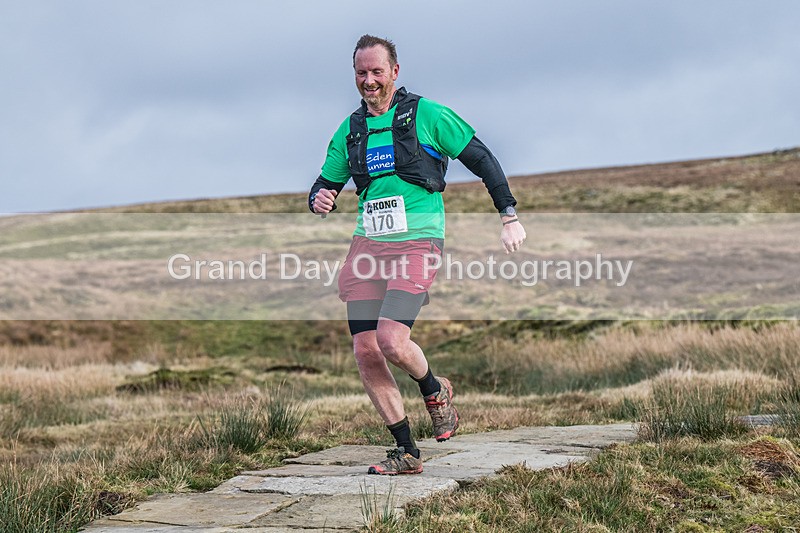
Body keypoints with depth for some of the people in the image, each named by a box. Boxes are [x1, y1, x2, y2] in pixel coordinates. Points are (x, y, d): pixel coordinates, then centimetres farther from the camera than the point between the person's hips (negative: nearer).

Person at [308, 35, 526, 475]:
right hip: (368, 243, 5)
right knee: (365, 351, -4)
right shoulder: (350, 129, 14)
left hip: (417, 242, -5)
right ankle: (406, 452, 7)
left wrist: (510, 217, 2)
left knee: (391, 340, -23)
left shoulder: (425, 114, -1)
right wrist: (319, 200, -4)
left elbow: (481, 159, 4)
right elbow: (325, 184, 20)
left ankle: (434, 390, 12)